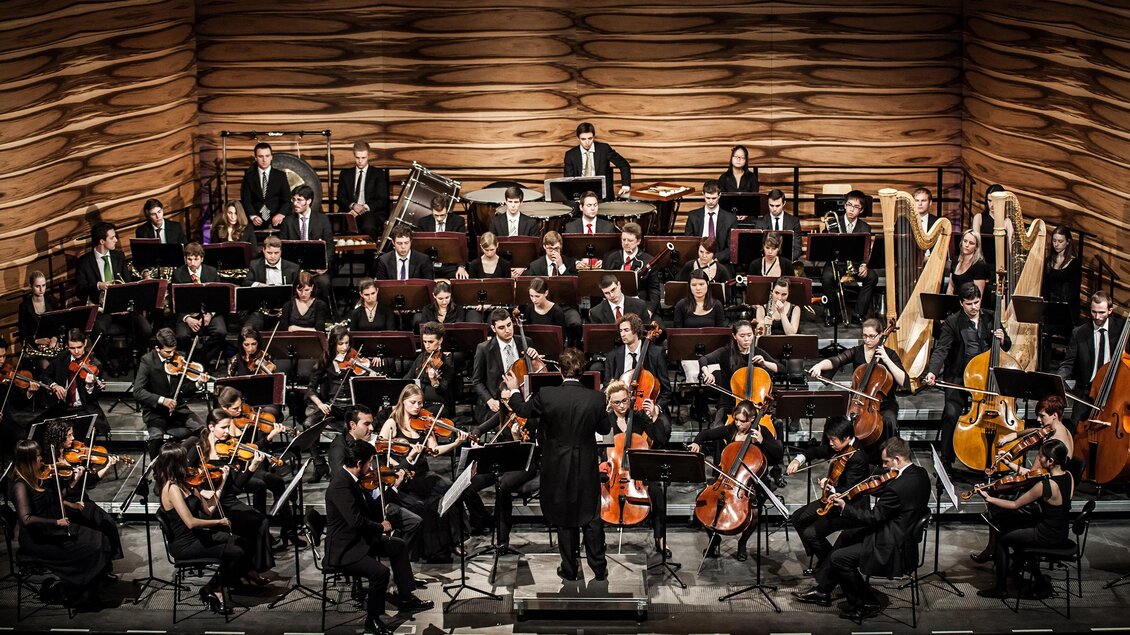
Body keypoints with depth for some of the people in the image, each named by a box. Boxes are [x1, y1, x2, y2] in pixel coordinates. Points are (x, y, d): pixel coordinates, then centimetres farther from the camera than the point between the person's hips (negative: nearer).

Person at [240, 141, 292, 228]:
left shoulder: (280, 175, 10)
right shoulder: (249, 176, 11)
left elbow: (287, 199, 3)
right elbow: (245, 199, 3)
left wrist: (281, 214, -18)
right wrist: (253, 216, -16)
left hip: (276, 218, 0)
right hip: (257, 221, 0)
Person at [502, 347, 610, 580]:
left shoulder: (546, 395, -17)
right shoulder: (596, 398, -14)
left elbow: (524, 410, 3)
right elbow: (605, 428, 1)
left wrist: (514, 391, 21)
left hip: (558, 466, 0)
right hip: (587, 466, 0)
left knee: (564, 519, 13)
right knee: (591, 517, 13)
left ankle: (569, 569, 21)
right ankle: (599, 568, 18)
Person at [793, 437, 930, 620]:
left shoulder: (898, 487, -29)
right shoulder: (920, 473, 1)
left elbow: (874, 517, -20)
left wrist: (845, 507, -8)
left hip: (894, 549, -11)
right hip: (906, 535, 11)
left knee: (838, 558, -8)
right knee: (846, 537, 21)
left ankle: (867, 604, 8)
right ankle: (822, 590, 28)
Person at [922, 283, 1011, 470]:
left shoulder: (991, 318, 7)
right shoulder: (952, 322, -4)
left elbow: (1007, 347, 17)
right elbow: (941, 350, -14)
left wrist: (1003, 339, -8)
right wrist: (932, 372, -33)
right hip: (959, 377, -3)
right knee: (951, 414, -24)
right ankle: (946, 460, -10)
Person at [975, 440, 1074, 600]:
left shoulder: (1045, 485, -27)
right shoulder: (1068, 476, -5)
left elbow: (1015, 505, -16)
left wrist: (989, 498, -7)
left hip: (1049, 536, -8)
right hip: (1061, 532, 8)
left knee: (1001, 538, 8)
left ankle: (1001, 587, 19)